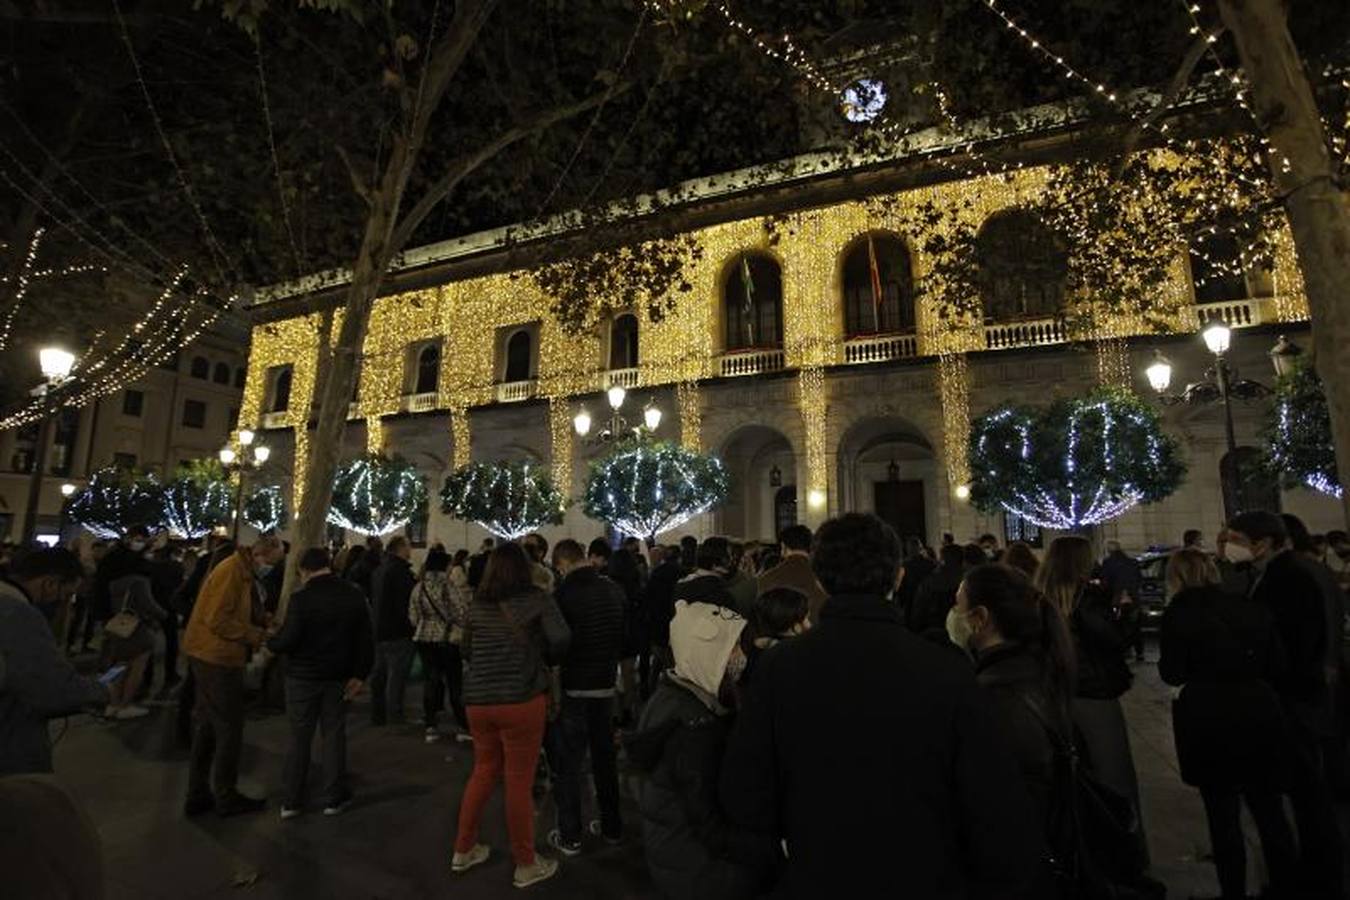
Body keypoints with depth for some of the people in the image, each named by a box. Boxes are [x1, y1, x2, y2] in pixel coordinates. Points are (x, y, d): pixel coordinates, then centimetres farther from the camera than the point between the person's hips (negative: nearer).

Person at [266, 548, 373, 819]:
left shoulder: (301, 598, -16)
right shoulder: (354, 595, -4)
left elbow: (288, 641, -16)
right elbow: (365, 639, -4)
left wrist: (269, 641, 6)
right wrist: (359, 674, 2)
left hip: (302, 677, -2)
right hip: (337, 677, 2)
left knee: (300, 738, 11)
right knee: (334, 735, 12)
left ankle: (292, 801, 20)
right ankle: (333, 798, 19)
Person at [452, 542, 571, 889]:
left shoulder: (477, 605, 5)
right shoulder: (536, 599, -9)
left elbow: (466, 651, 15)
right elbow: (561, 640, -16)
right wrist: (543, 661, 3)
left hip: (477, 700, 5)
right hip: (521, 699, -5)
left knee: (483, 771, 23)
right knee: (519, 781, 7)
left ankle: (463, 850, 36)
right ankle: (526, 865, 23)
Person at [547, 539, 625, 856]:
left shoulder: (563, 594, -18)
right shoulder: (614, 591, -2)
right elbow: (626, 639, 6)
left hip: (572, 690, -5)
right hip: (606, 687, 5)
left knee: (567, 764, 10)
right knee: (605, 758, 19)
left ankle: (569, 837, 21)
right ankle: (612, 827, 31)